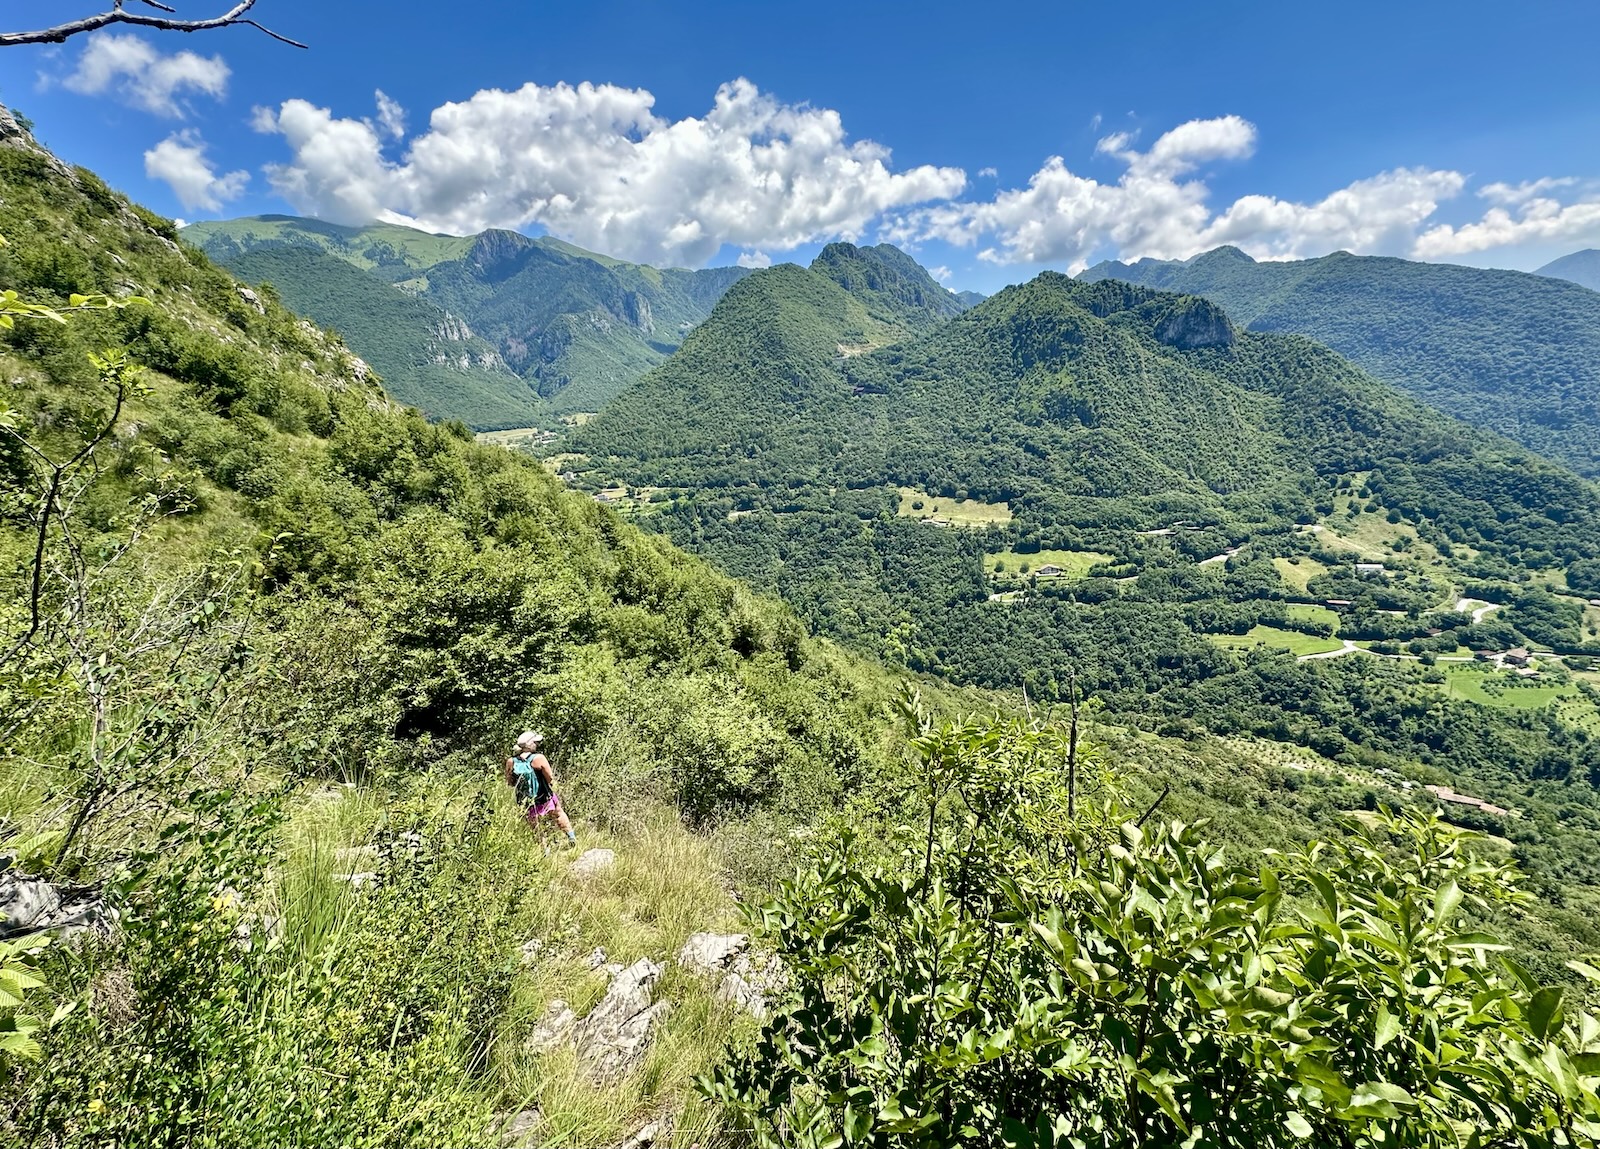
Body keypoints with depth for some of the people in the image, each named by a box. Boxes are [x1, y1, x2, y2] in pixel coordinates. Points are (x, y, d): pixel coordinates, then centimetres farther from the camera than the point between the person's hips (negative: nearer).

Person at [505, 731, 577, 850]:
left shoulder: (510, 762, -10)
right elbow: (551, 779, -16)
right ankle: (571, 838, 28)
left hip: (526, 805, 3)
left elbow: (509, 783, 3)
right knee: (559, 814, 26)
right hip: (545, 800, -3)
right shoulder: (539, 758, -21)